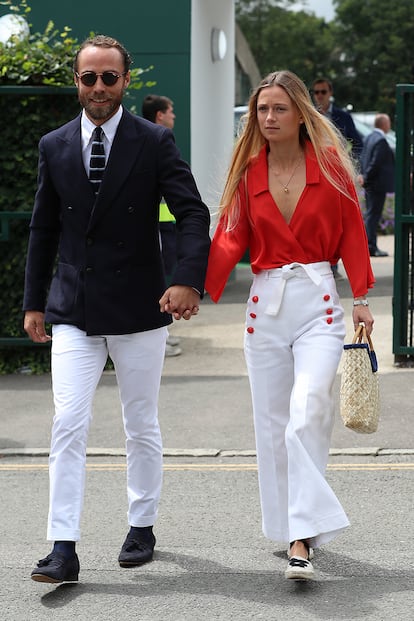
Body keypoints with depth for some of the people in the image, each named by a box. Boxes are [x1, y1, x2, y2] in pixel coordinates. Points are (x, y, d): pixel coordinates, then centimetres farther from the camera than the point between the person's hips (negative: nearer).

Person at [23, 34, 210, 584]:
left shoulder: (154, 142, -4)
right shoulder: (54, 147, 5)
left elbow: (193, 213, -11)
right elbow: (44, 229, 13)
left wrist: (189, 279, -27)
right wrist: (34, 302, 12)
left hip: (138, 307, -2)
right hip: (73, 311, 2)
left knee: (141, 426, 11)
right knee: (68, 425, -8)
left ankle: (142, 527, 29)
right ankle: (64, 549, -7)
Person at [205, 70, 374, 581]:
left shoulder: (329, 166, 0)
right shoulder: (248, 172, 6)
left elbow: (351, 233, 5)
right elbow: (231, 237, 1)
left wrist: (360, 298, 3)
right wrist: (200, 283, -15)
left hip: (317, 298, -3)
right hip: (266, 302, 3)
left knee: (308, 410, -20)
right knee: (272, 422, 7)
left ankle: (302, 537, -20)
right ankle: (298, 529, 21)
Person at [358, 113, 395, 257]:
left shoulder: (369, 138, 10)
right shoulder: (381, 141, -19)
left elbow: (363, 158, 13)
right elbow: (375, 163, -22)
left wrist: (364, 175, 6)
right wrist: (366, 178, -13)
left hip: (369, 184, 9)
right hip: (378, 184, -9)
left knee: (370, 214, 14)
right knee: (373, 214, -6)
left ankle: (369, 246, 18)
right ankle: (371, 247, -4)